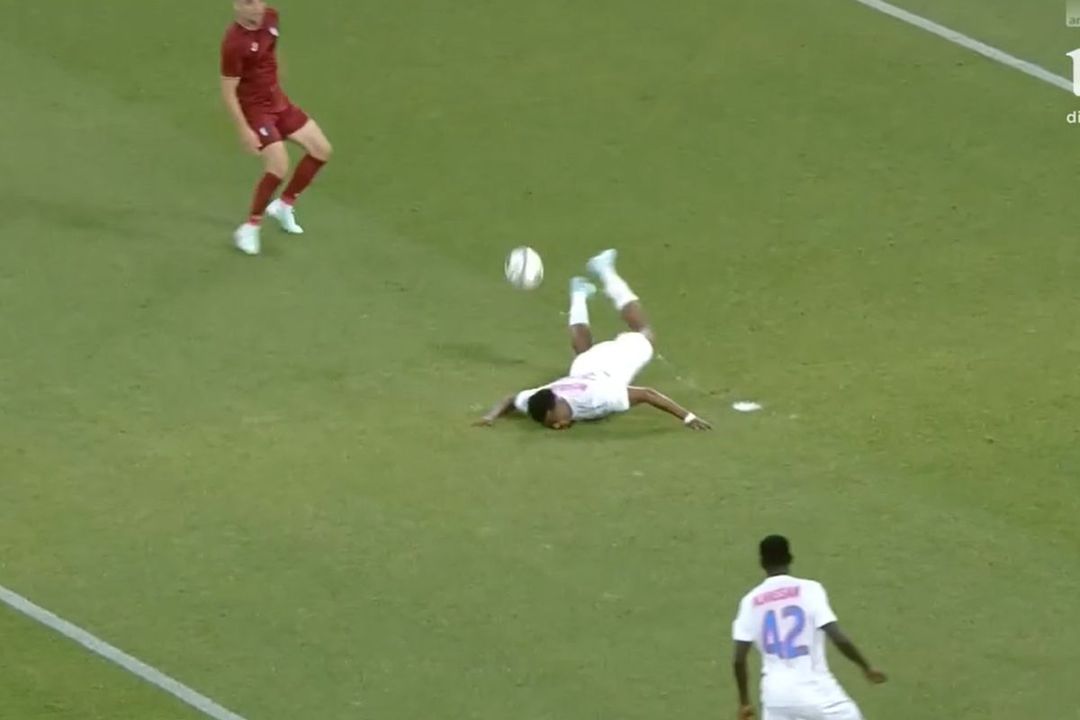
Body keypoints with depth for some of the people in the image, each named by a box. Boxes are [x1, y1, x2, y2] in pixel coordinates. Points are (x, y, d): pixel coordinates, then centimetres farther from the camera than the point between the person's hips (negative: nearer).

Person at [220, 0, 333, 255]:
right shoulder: (234, 43, -28)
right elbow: (228, 92, -23)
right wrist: (244, 130, -23)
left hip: (278, 100, 8)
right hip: (254, 109, -8)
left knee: (322, 150, 10)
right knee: (279, 167, -19)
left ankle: (283, 205, 27)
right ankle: (250, 229, 0)